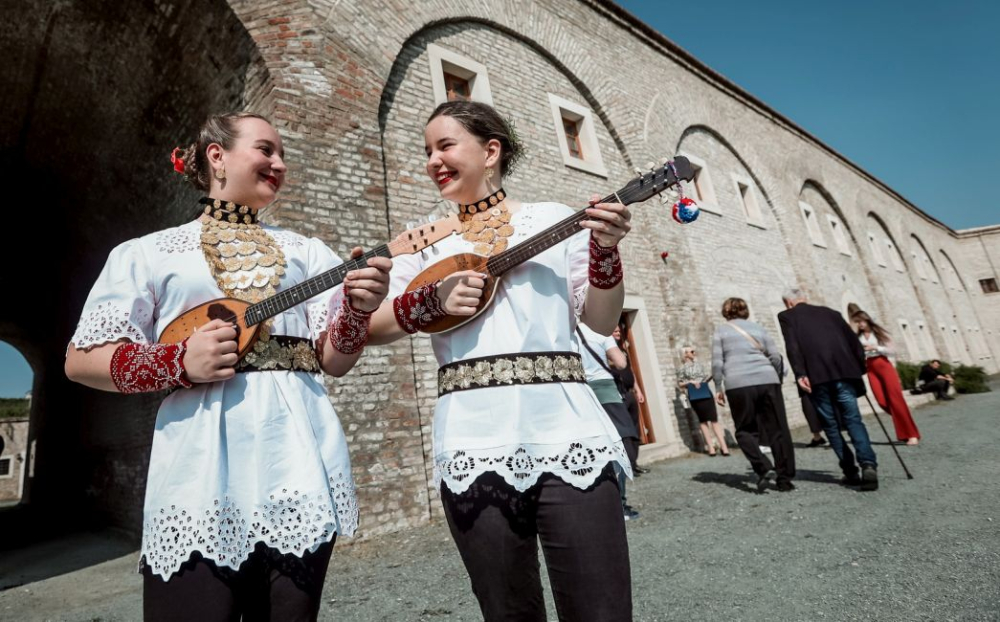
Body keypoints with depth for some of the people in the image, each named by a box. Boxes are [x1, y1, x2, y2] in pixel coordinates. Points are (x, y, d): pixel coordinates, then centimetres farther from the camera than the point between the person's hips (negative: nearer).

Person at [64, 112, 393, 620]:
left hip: (300, 457, 2)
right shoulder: (149, 253, 8)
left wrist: (358, 310, -14)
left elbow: (333, 361, 6)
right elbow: (81, 361, 5)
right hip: (200, 463, -1)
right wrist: (179, 362, -12)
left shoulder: (307, 251, 12)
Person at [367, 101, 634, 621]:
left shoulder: (557, 219, 10)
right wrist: (433, 300, -9)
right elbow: (371, 326, 8)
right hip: (473, 441, 2)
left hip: (566, 430, -1)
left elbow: (602, 321, 7)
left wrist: (604, 252, -9)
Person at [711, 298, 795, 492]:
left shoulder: (720, 331, 11)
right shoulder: (758, 328, 18)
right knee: (778, 430, 7)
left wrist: (718, 388, 8)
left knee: (745, 431, 9)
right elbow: (776, 357, 12)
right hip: (767, 381, 3)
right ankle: (785, 478, 8)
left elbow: (717, 363, 2)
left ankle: (764, 469, -10)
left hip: (738, 385, -2)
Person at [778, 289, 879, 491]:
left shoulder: (786, 316, 14)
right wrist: (859, 368, 20)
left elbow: (792, 346, -2)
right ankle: (868, 465, -16)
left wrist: (800, 374, -9)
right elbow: (854, 340, 19)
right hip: (843, 369, 3)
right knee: (853, 419, 1)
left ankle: (850, 471, 9)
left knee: (830, 423, 8)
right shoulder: (829, 312, 26)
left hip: (816, 374, -3)